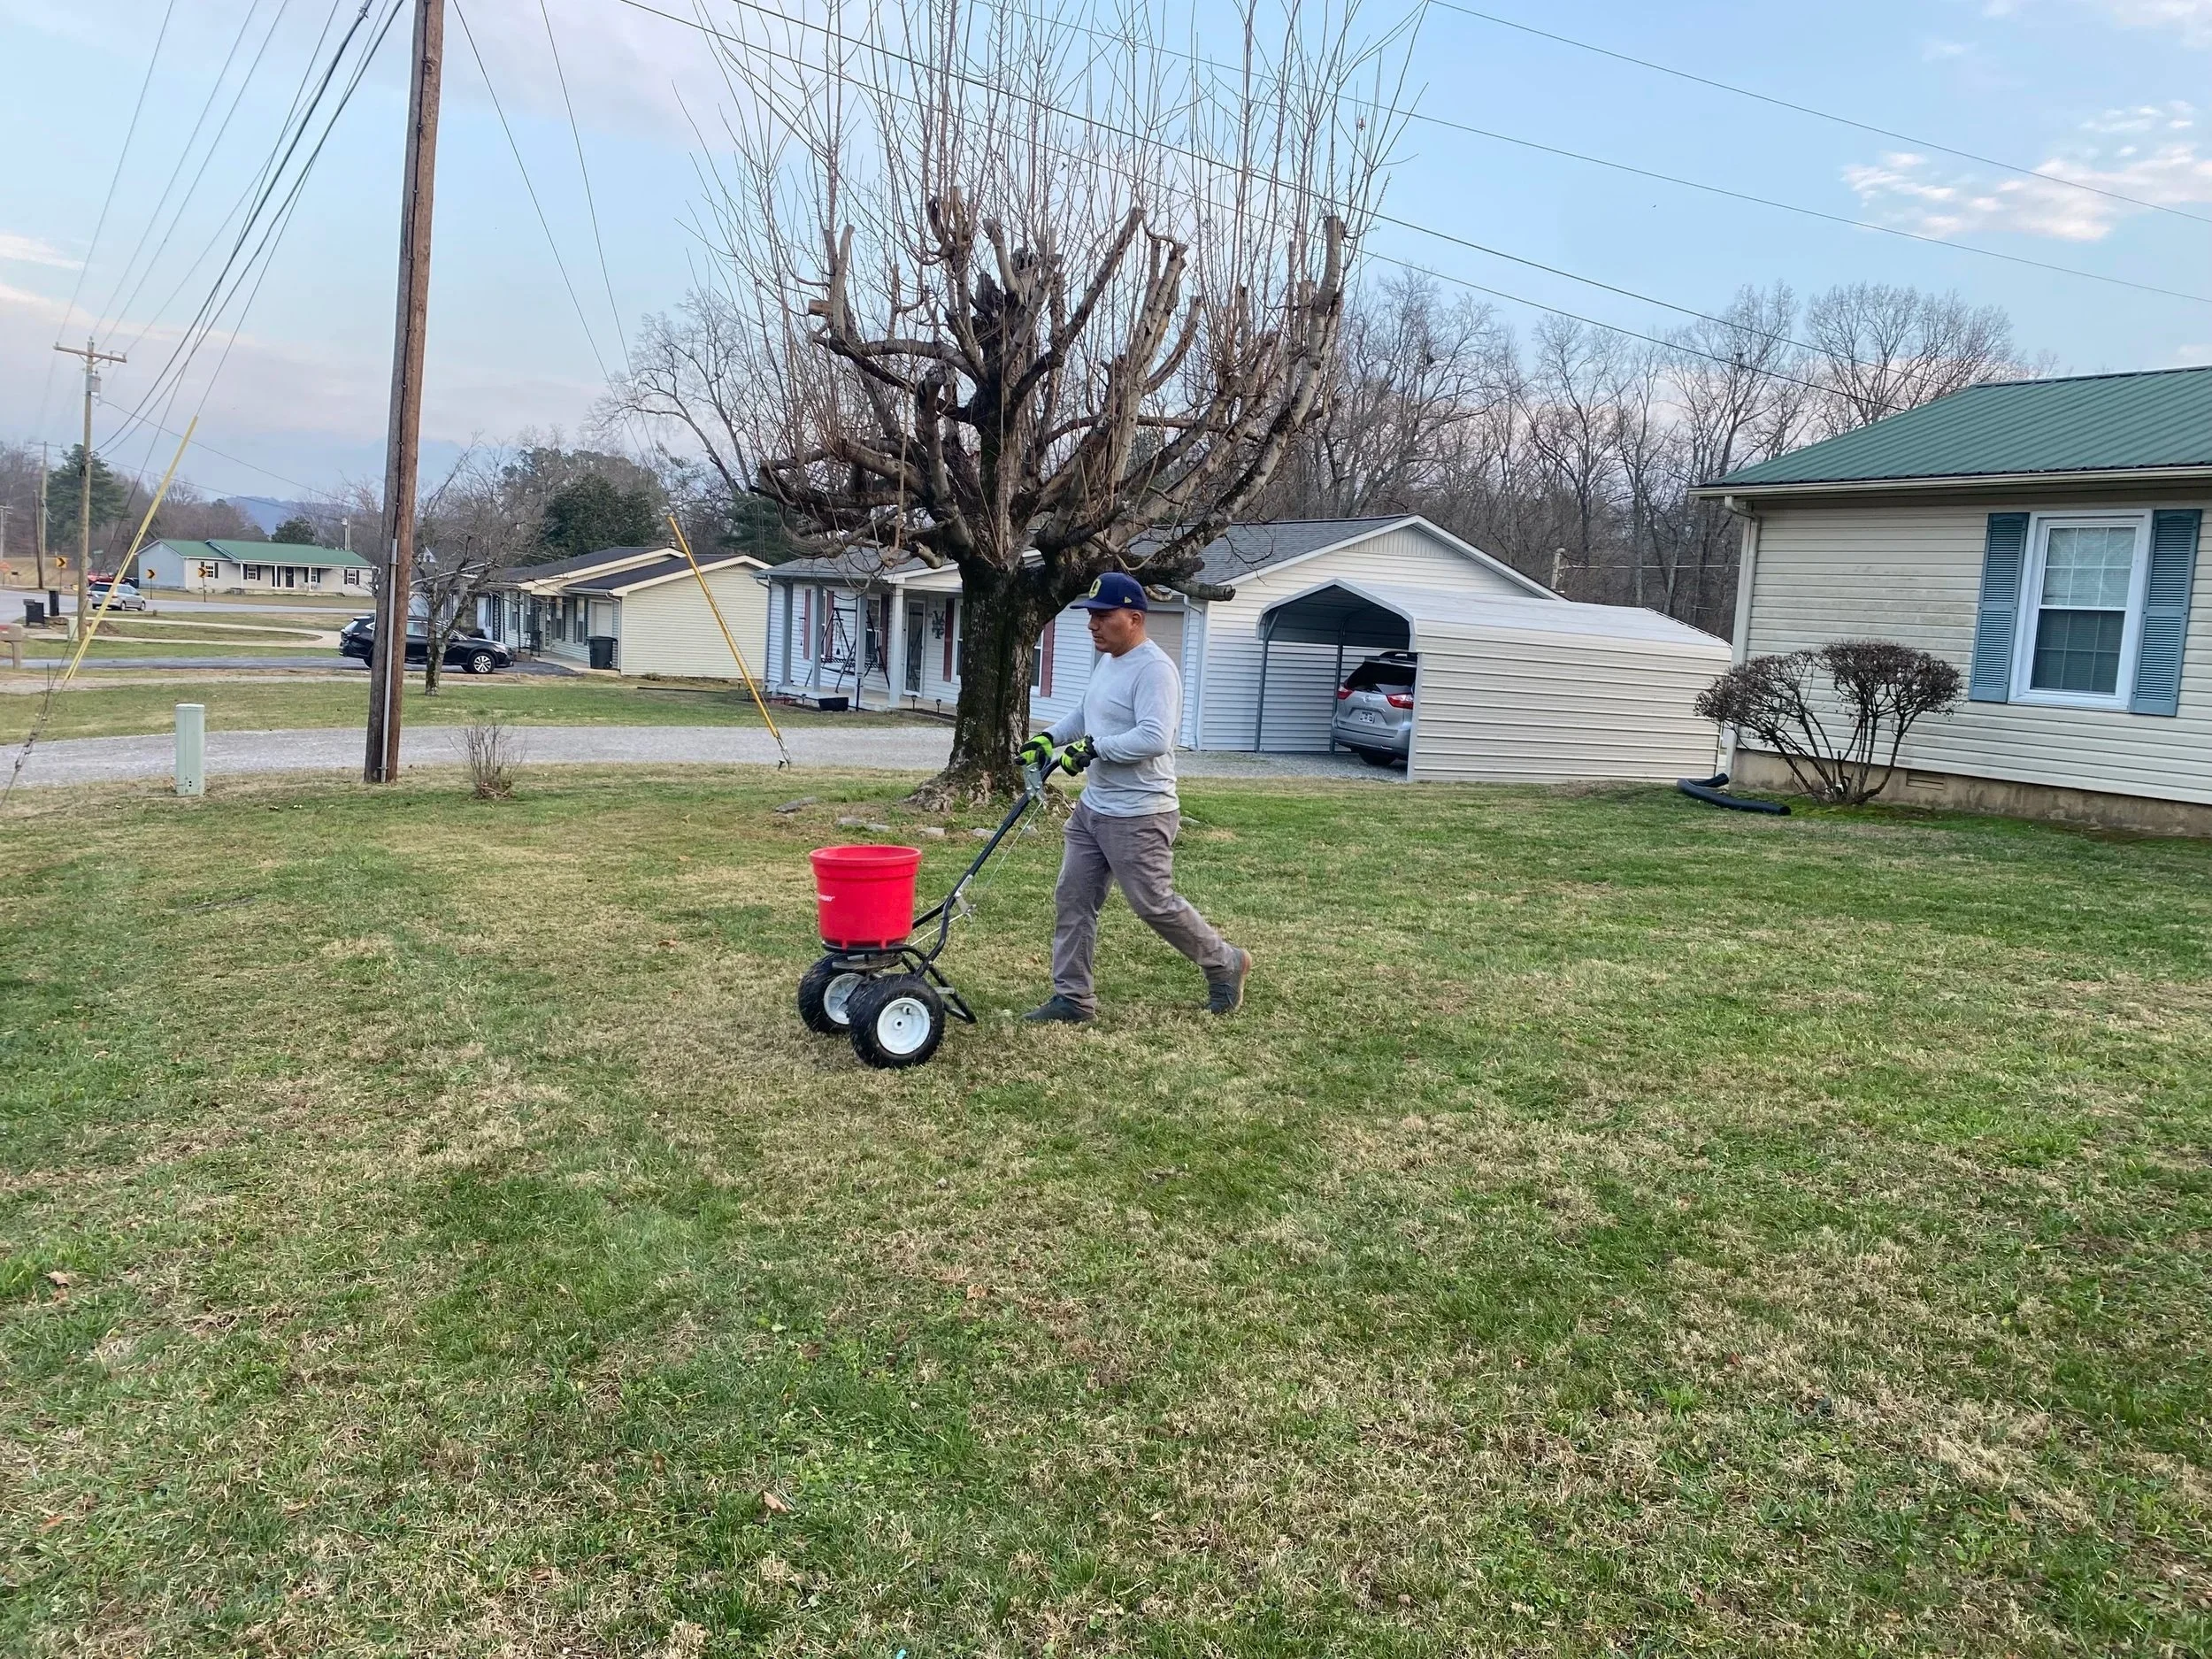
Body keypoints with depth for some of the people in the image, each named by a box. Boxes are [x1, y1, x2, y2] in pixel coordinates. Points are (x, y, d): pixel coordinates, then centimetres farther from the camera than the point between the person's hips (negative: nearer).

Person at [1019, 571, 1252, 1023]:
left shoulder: (1154, 669, -19)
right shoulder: (1107, 662, 12)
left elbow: (1155, 738, -29)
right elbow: (1086, 714, 27)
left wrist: (1095, 748, -29)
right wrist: (1048, 737, 12)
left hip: (1137, 816, -10)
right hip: (1092, 807, 10)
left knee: (1155, 904, 0)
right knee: (1072, 898, 8)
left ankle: (1225, 963, 21)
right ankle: (1072, 998, 15)